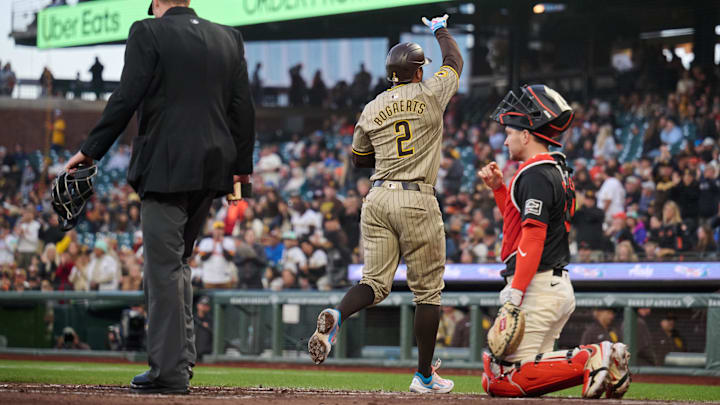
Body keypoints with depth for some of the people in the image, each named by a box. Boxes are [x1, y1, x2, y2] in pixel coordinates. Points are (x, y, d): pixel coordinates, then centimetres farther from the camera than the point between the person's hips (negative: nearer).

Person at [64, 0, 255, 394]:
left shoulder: (148, 33, -4)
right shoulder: (229, 38, 12)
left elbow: (126, 99, -9)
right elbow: (243, 107, 12)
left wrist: (90, 151, -3)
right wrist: (242, 166, 17)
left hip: (166, 167, -6)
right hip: (213, 169, 6)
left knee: (163, 266, -4)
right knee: (175, 261, 18)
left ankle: (169, 370, -7)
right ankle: (181, 359, 17)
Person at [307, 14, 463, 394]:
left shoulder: (371, 109, 10)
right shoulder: (430, 94, 1)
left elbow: (359, 159, 21)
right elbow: (455, 60, 20)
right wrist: (440, 30, 37)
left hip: (377, 199, 4)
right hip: (417, 200, -4)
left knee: (375, 281, 6)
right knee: (427, 290, 6)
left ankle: (336, 316, -27)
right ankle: (424, 375, 10)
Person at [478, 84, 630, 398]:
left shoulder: (534, 174, -12)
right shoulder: (556, 170, 19)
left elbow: (533, 235, -21)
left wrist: (516, 291, -24)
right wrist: (498, 187, 24)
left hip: (537, 287, -10)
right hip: (560, 288, 10)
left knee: (503, 379, -13)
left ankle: (590, 361, -16)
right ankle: (602, 358, 1)